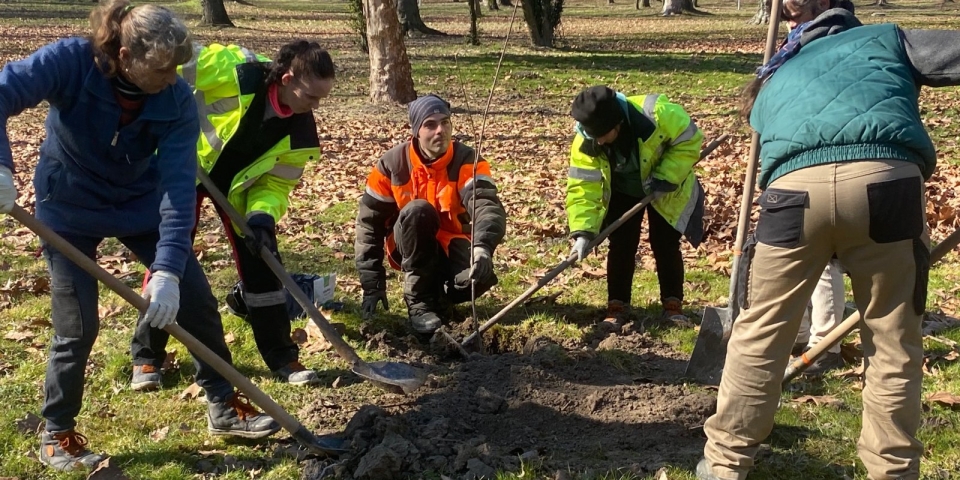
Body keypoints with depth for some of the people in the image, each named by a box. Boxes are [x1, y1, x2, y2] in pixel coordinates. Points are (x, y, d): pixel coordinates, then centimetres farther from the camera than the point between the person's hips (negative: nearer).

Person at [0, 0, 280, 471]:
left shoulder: (176, 100, -23)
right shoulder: (71, 61, -28)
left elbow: (179, 185, -29)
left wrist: (169, 269, -38)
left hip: (141, 203, 3)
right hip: (69, 208, -2)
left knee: (197, 302, 1)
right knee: (77, 326, -5)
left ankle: (225, 407, 20)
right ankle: (56, 435, 17)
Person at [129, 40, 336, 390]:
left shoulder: (299, 130, -17)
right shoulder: (232, 71, -32)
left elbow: (276, 181, -9)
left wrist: (262, 215, -26)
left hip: (238, 183, 4)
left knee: (260, 259, -1)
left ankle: (282, 357, 10)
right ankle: (146, 357, 10)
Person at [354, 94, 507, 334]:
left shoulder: (467, 161, -16)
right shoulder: (392, 164, -13)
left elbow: (487, 205, -33)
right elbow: (369, 222, -7)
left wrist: (483, 248, -56)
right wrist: (372, 284, -12)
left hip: (452, 247, 0)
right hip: (410, 250, 0)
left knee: (480, 276, -33)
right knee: (417, 211, -33)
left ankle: (440, 294, 4)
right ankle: (419, 300, -19)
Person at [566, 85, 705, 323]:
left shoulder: (656, 114, -38)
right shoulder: (585, 143, -29)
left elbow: (689, 139, -24)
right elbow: (583, 187, -27)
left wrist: (664, 177, -29)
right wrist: (584, 231, -37)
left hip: (665, 190, -1)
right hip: (622, 193, 1)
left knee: (666, 246, 2)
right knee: (621, 247, -2)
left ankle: (673, 303, 15)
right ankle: (616, 306, 10)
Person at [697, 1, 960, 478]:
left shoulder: (770, 90, 38)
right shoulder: (887, 39, 30)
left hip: (795, 187, 2)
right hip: (886, 181, -1)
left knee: (759, 332, 17)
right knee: (893, 340, 15)